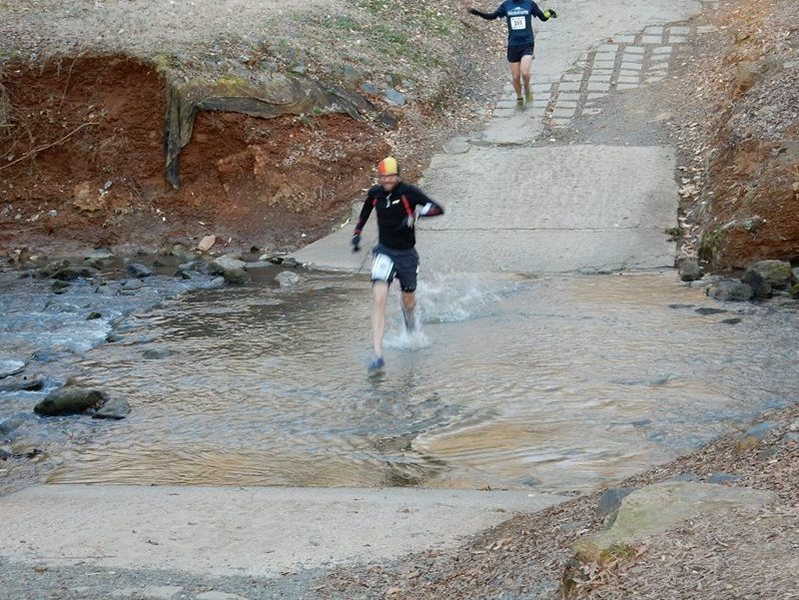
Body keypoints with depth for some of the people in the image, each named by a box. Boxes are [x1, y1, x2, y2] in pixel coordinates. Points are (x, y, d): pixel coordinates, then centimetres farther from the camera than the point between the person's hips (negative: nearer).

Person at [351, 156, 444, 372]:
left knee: (409, 300, 18)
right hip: (384, 251, 1)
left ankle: (408, 314, 60)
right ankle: (378, 355, -20)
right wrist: (357, 233, 14)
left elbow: (439, 209, -20)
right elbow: (365, 211, 21)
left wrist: (417, 213, -35)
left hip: (406, 254, -1)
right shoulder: (374, 193, -3)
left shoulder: (408, 192, -15)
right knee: (379, 299, -18)